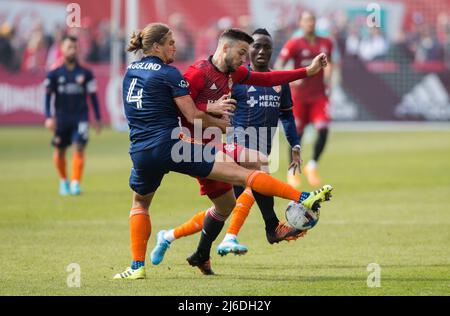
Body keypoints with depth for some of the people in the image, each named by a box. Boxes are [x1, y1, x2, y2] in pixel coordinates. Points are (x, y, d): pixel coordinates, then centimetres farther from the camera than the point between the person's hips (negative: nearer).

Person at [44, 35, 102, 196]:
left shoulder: (85, 73, 2)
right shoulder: (54, 74, 1)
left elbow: (93, 96, 9)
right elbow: (47, 96, 2)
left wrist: (97, 118, 9)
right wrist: (48, 117, -8)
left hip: (80, 117, -1)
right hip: (61, 118, 1)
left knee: (79, 148, -15)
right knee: (60, 152, 8)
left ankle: (75, 183, -16)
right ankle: (63, 181, 30)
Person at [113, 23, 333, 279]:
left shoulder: (131, 71, 15)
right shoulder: (168, 73, -6)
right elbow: (193, 117, -9)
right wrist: (222, 123, 10)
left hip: (141, 152, 6)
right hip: (171, 146, -6)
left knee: (140, 203, 31)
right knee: (240, 173, -11)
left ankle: (137, 266, 19)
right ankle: (303, 199, -19)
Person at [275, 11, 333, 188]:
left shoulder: (326, 44, 5)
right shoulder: (294, 44, -8)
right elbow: (278, 65, -16)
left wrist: (327, 79, 7)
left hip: (319, 96, 3)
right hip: (299, 96, -3)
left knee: (323, 130, -14)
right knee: (297, 135, 2)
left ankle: (312, 167, 5)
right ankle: (292, 172, 21)